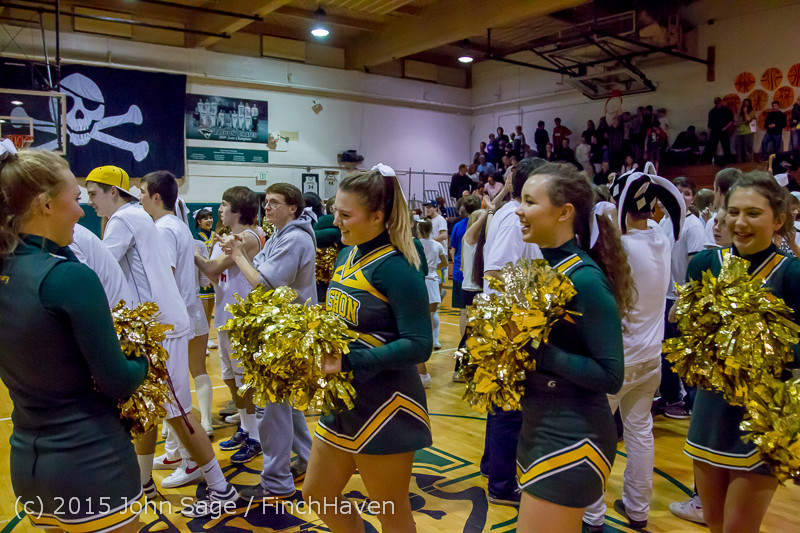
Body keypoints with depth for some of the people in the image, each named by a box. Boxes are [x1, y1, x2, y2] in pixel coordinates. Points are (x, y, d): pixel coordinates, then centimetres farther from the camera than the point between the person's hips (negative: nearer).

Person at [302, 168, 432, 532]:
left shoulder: (396, 268, -19)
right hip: (342, 402, 8)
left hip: (384, 407, -8)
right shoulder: (347, 256, 6)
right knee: (319, 497, 20)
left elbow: (418, 345, -23)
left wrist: (348, 361, -29)